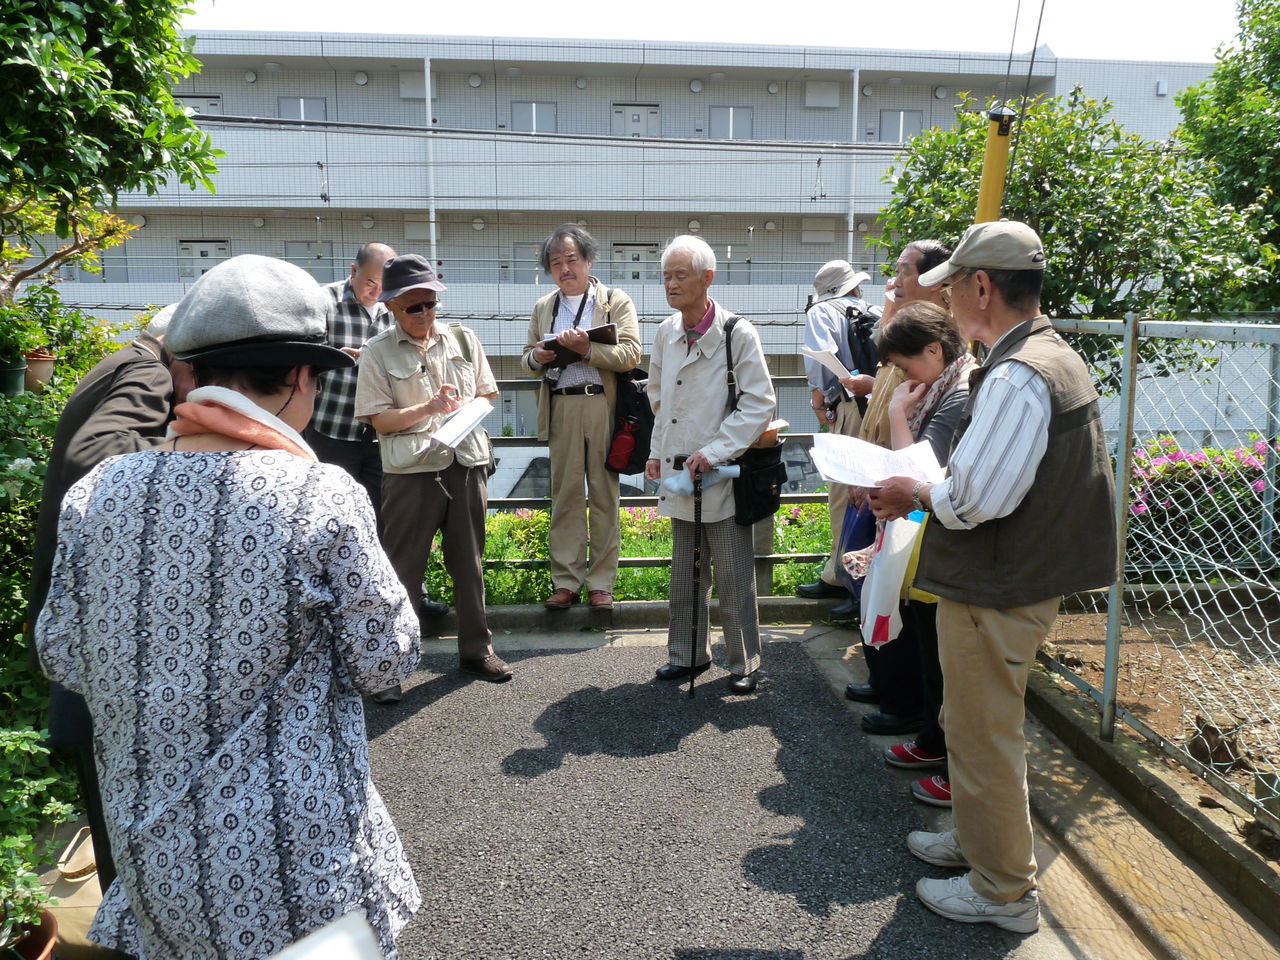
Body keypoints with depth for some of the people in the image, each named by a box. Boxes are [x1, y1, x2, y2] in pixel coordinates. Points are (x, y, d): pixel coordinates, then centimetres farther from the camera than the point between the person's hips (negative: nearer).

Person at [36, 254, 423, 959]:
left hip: (153, 851, 4)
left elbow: (62, 657, 3)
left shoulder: (95, 494, -8)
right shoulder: (324, 500, -21)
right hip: (295, 855, -4)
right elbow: (385, 662, -11)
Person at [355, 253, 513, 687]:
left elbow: (487, 395, 15)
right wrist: (427, 409, -18)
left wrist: (465, 408, -4)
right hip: (411, 472, -3)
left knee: (469, 563, 14)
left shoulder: (463, 339, 8)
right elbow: (380, 420, -6)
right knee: (403, 569, 3)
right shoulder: (377, 353, -2)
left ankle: (476, 648, 28)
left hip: (466, 465, 4)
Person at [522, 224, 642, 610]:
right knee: (565, 495, 5)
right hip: (560, 410, 3)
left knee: (604, 495, 3)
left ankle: (602, 582, 12)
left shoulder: (617, 302, 4)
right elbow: (529, 358, 17)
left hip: (604, 408, -3)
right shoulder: (543, 308, 16)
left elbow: (630, 354, -7)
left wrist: (587, 349, -21)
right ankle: (566, 582, 13)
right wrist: (537, 358, -7)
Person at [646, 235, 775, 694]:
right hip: (678, 472, 6)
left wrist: (715, 452, -18)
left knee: (734, 577, 4)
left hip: (722, 474, -5)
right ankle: (688, 653, 30)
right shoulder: (666, 332, 6)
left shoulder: (738, 333, -12)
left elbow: (759, 405, -12)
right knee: (685, 574, 16)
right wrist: (657, 451, 12)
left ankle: (744, 662, 19)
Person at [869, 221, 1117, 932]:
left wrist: (917, 494, -11)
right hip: (1030, 576, 10)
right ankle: (979, 840, 45)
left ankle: (1003, 892, 26)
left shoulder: (1015, 377, -24)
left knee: (984, 739, 7)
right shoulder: (1058, 356, 9)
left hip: (995, 594, -10)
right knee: (980, 728, 25)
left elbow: (977, 499, -29)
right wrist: (933, 488, 6)